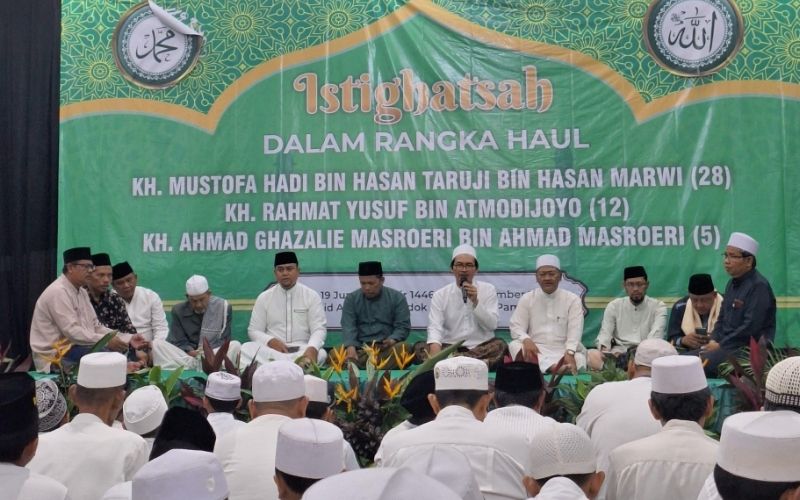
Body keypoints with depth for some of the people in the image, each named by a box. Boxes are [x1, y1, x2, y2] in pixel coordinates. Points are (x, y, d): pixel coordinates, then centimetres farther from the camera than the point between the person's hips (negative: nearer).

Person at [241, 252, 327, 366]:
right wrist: (270, 341, -16)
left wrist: (312, 348, -27)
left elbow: (319, 329, -4)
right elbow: (254, 331, 7)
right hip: (271, 349, 1)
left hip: (302, 350, -1)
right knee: (247, 348, -31)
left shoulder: (312, 296, 4)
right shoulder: (264, 297, 9)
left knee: (320, 354, -34)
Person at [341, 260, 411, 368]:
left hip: (386, 347, -1)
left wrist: (392, 340, -19)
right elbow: (348, 326, -2)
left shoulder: (397, 298, 8)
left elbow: (403, 326, 3)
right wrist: (351, 347, -22)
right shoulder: (351, 299, 10)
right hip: (360, 348, 1)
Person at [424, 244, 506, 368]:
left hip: (482, 347, 0)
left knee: (500, 345, -31)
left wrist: (475, 302, -16)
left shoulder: (488, 289, 5)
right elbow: (434, 327, -8)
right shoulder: (440, 295, 4)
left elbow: (492, 325, -3)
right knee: (420, 348, -28)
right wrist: (435, 348, -29)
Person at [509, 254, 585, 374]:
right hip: (535, 350, 3)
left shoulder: (573, 299, 7)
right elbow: (516, 327, 2)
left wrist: (569, 353, -25)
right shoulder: (527, 299, 11)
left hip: (563, 352, -2)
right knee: (515, 347, -34)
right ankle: (552, 367, -44)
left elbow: (575, 330, -5)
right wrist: (526, 340, -23)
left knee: (577, 359, -38)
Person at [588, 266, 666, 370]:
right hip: (617, 354, 2)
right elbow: (605, 333, 4)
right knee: (591, 355, -28)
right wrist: (604, 349, -21)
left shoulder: (658, 306, 7)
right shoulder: (614, 306, 12)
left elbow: (656, 335, -8)